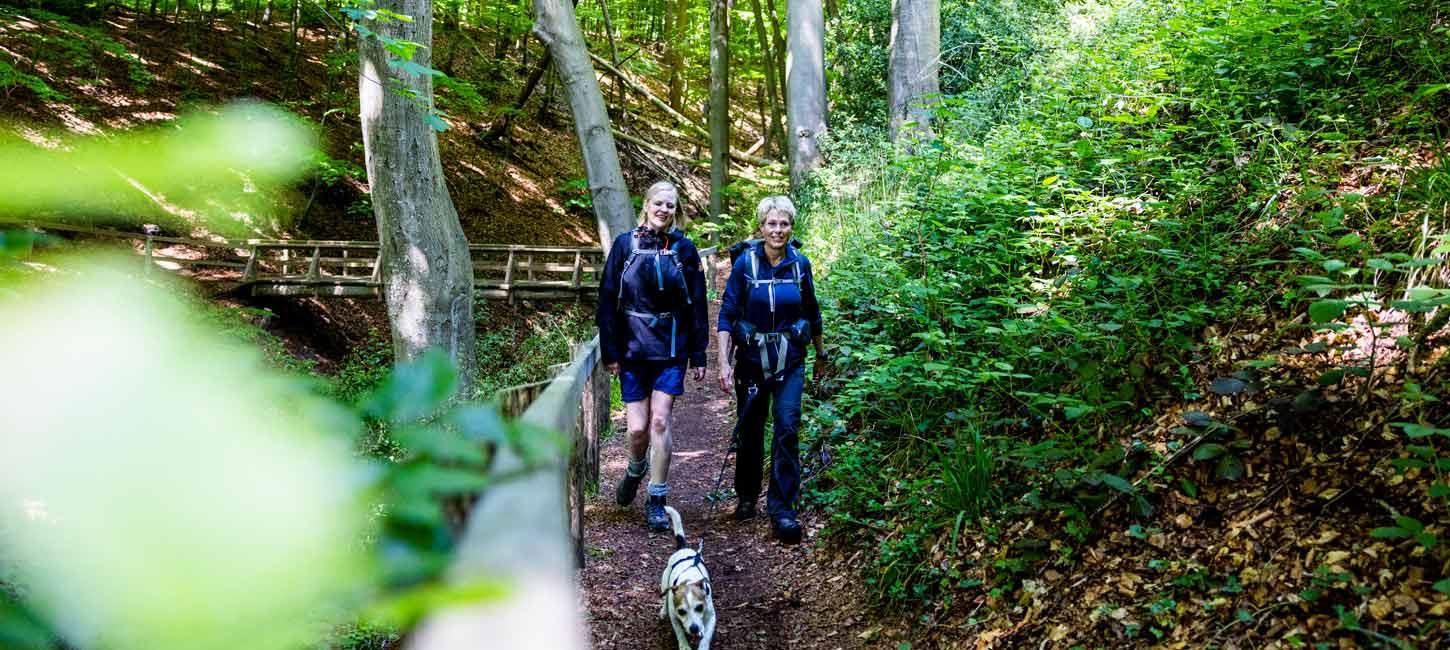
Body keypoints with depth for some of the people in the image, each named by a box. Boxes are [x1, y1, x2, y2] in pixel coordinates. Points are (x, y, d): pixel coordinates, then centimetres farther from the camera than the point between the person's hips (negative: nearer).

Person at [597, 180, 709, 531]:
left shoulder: (684, 249, 2)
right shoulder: (625, 244, 0)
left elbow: (697, 305, 4)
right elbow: (608, 301, 1)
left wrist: (699, 356, 2)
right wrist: (610, 351, -2)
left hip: (671, 349, 0)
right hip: (633, 348, 0)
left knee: (659, 421, -7)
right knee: (637, 427, -1)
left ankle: (656, 502, 5)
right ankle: (635, 470, 34)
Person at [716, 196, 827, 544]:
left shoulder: (800, 264, -2)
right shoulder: (745, 263, -8)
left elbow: (812, 313, 11)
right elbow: (727, 316, -7)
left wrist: (821, 355, 20)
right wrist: (724, 363, -15)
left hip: (790, 361, 0)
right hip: (752, 359, 0)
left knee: (787, 429, -11)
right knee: (750, 431, 10)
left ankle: (782, 510, -5)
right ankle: (746, 496, 31)